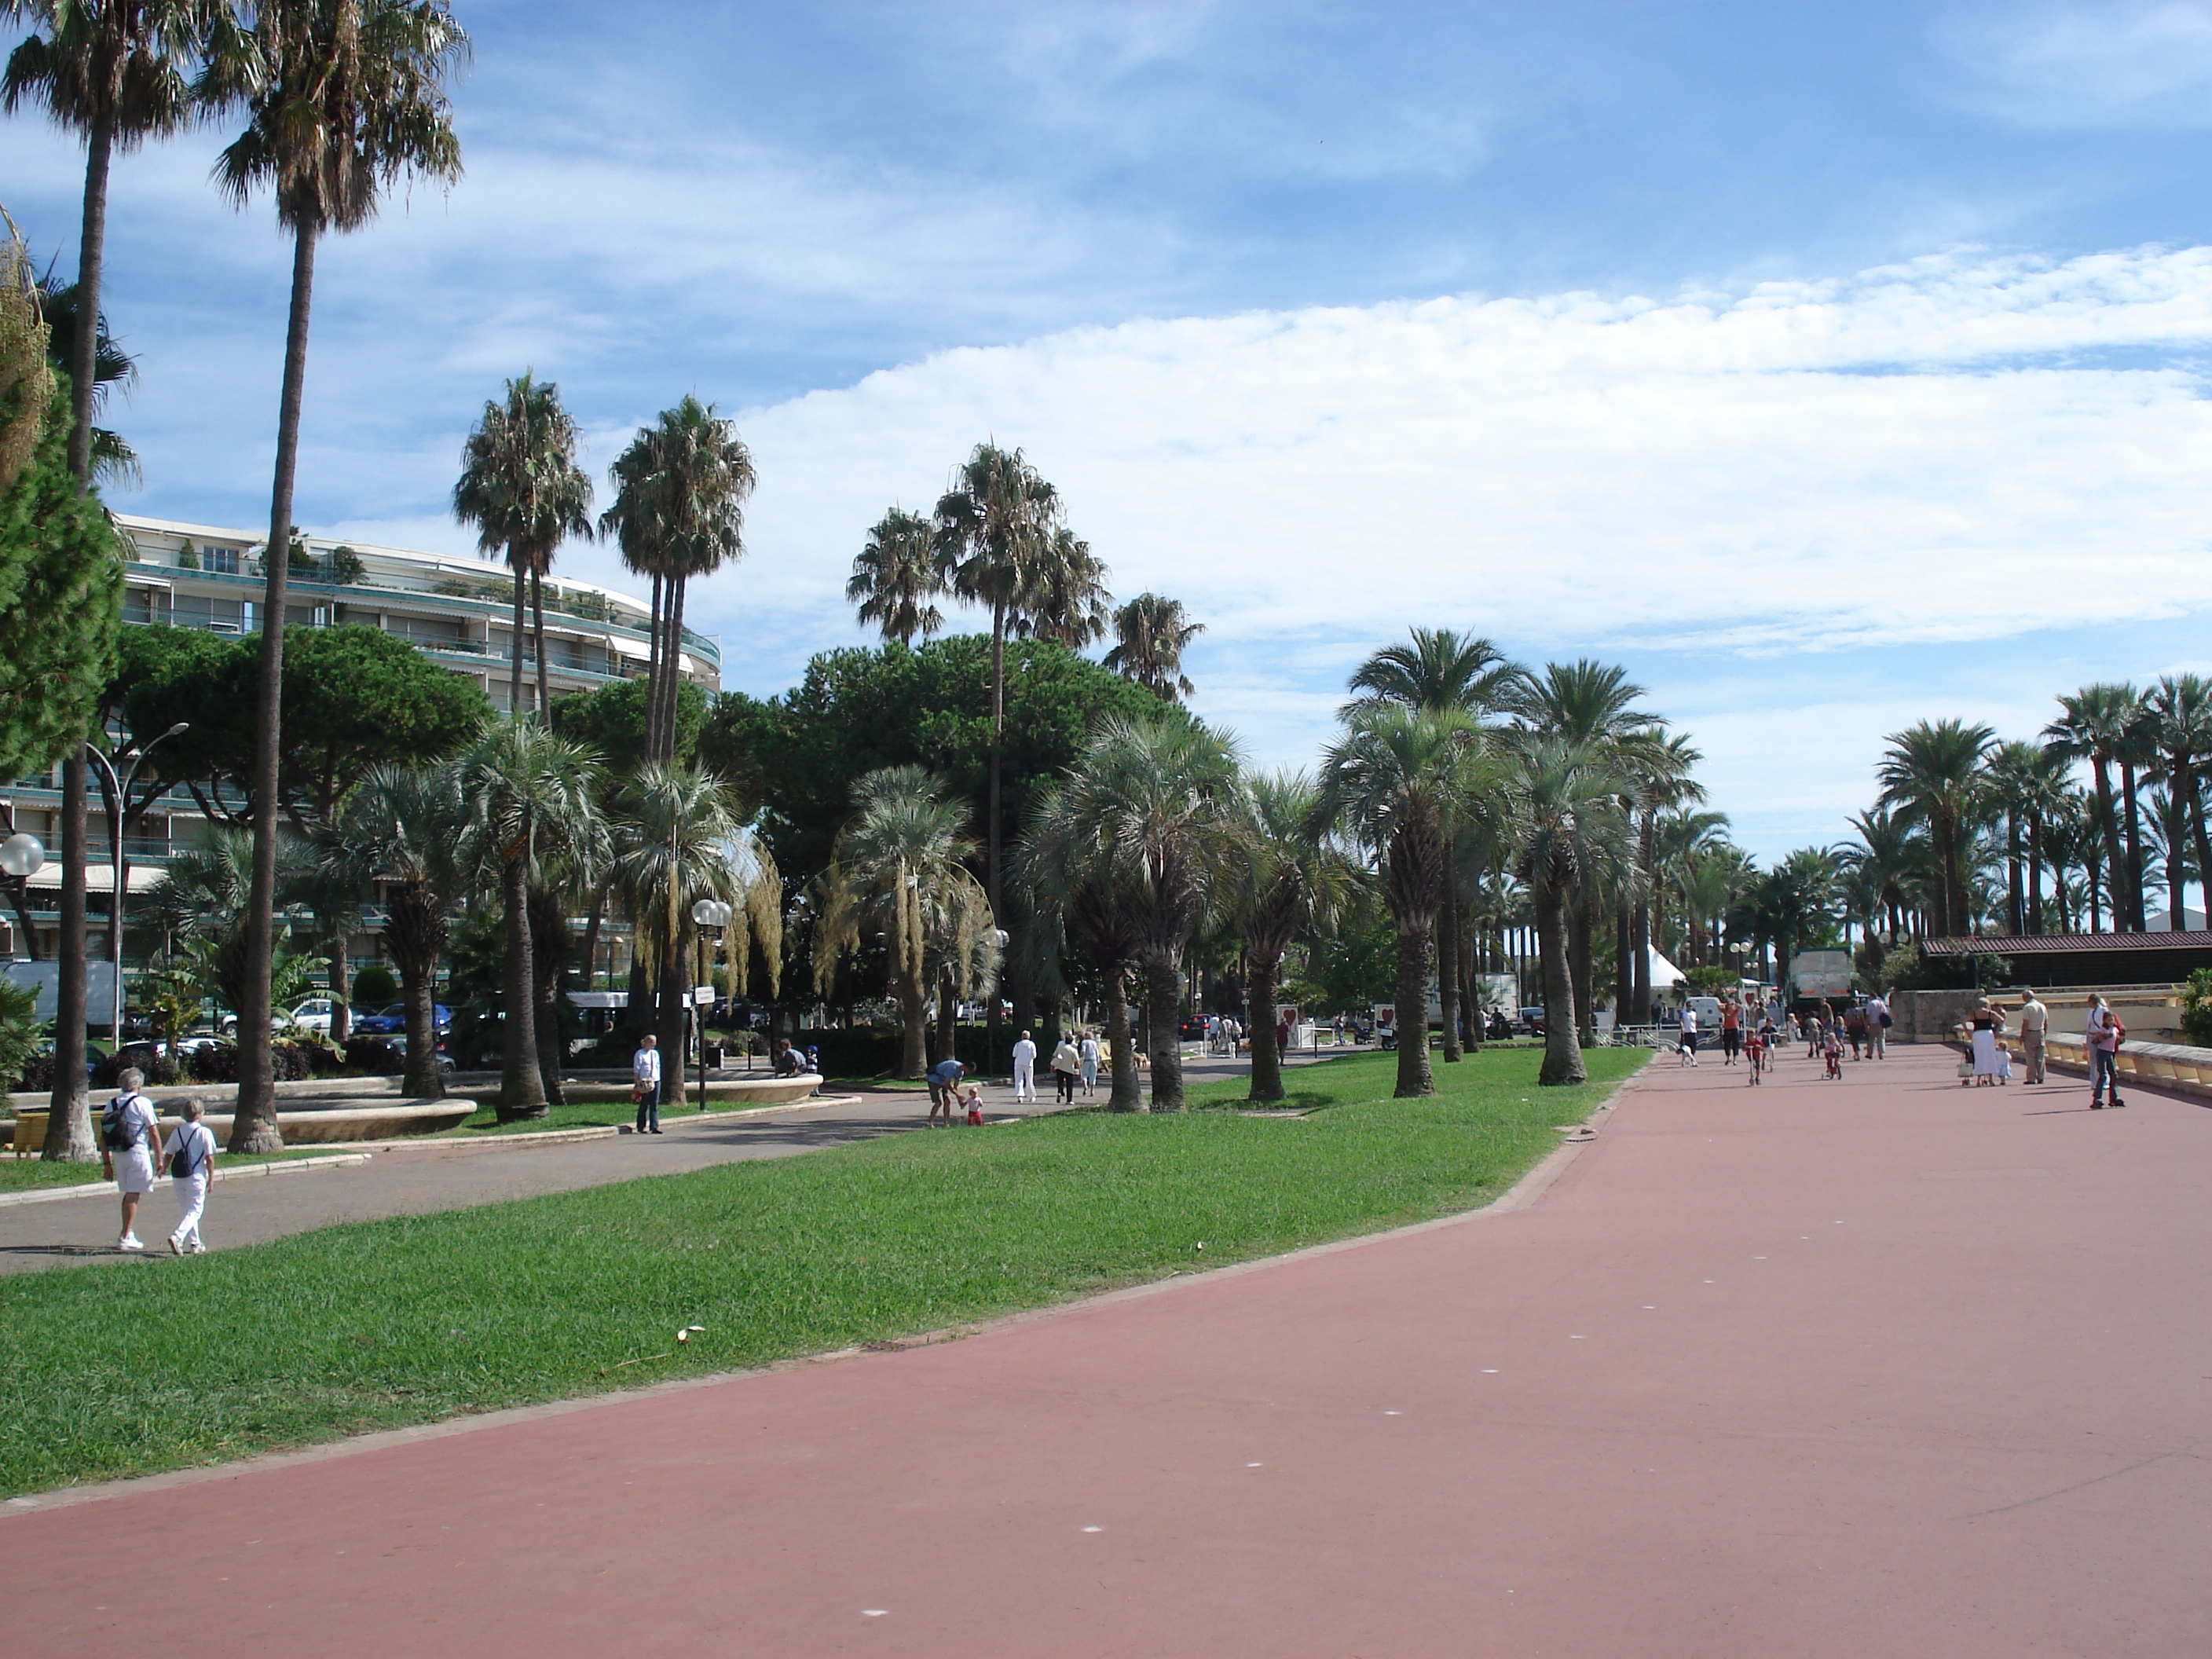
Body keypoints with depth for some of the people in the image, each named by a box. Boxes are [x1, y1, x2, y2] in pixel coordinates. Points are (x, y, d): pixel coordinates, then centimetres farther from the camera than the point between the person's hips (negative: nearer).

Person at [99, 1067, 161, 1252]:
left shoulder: (111, 1105, 7)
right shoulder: (143, 1103, -7)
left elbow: (103, 1138, 7)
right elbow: (154, 1134, -9)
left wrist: (106, 1163, 12)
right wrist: (159, 1160, -2)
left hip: (118, 1155, 5)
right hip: (138, 1153, -5)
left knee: (128, 1194, 19)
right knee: (134, 1196, 1)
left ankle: (129, 1235, 24)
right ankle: (126, 1237, 1)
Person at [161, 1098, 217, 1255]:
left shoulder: (177, 1132, 5)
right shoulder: (204, 1132, -8)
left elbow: (168, 1154, 8)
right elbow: (209, 1158, -9)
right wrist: (211, 1177, -1)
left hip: (178, 1177, 5)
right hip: (196, 1176, -5)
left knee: (187, 1210, 17)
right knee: (194, 1211, -2)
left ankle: (195, 1243, 20)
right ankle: (177, 1237, -24)